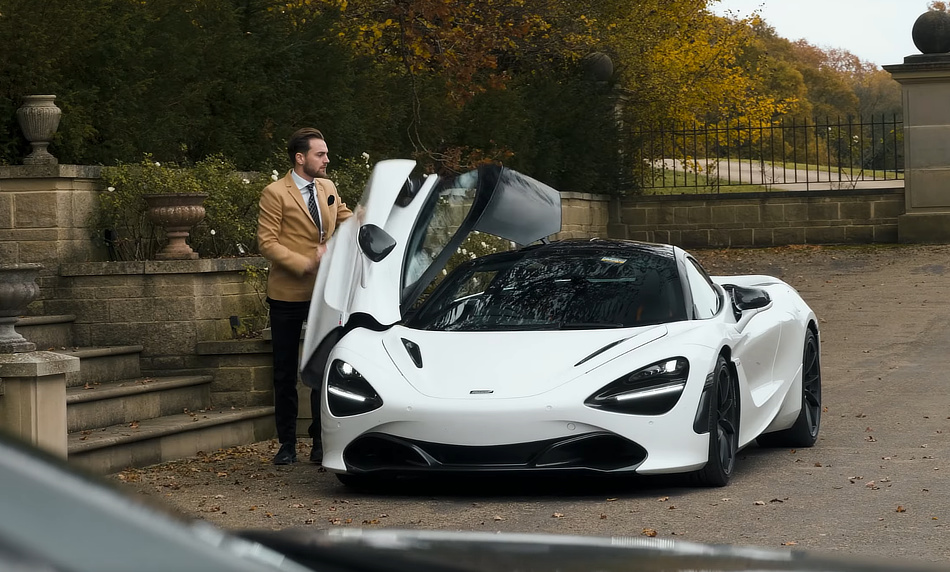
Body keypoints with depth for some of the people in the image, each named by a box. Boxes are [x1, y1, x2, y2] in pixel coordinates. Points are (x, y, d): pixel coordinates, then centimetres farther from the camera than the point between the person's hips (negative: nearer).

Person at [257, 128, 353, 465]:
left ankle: (322, 441, 9)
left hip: (325, 293, 4)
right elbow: (267, 242, -13)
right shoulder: (275, 194, -8)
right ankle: (287, 444, 14)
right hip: (287, 294, -4)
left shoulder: (328, 188, 10)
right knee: (285, 373, 6)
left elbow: (347, 220, 24)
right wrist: (306, 264, -22)